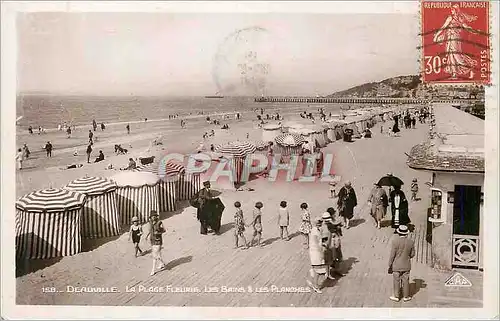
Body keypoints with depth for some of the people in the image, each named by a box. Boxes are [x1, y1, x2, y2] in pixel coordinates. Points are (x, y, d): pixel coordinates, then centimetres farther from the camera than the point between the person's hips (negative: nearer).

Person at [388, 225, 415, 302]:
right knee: (405, 281, 14)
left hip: (396, 265, -3)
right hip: (406, 265, 3)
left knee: (396, 281, 10)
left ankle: (396, 296, 20)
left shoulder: (395, 241, -20)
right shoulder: (411, 242, -8)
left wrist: (390, 265, -5)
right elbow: (412, 254, 2)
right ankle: (406, 296, 24)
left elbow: (392, 255, -15)